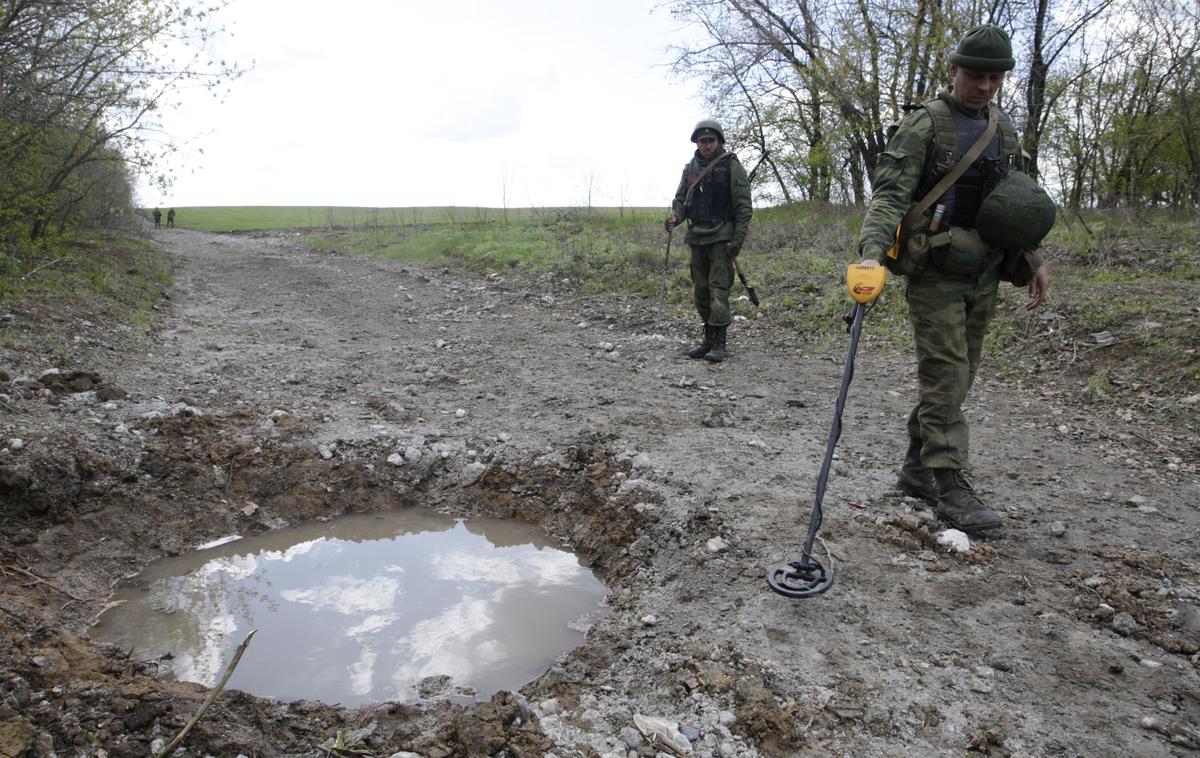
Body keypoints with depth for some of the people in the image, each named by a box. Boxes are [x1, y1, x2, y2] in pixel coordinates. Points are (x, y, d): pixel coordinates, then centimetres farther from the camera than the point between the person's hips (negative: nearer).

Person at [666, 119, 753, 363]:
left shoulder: (731, 166, -2)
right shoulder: (690, 167, 13)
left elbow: (743, 206, -5)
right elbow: (680, 198, 17)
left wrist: (738, 238, -12)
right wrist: (674, 217, -5)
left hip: (721, 237, -6)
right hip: (696, 236, 6)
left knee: (719, 288, -11)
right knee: (700, 290, 9)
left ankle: (720, 342, -7)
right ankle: (709, 337, 19)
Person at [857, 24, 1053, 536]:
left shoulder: (1004, 129, 14)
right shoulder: (924, 125, -7)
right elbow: (888, 195, -18)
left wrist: (1033, 260, 15)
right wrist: (872, 252, -34)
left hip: (984, 276, 7)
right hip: (936, 274, -7)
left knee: (956, 377, 10)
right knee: (945, 377, -9)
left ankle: (917, 469, 22)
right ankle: (951, 488, -4)